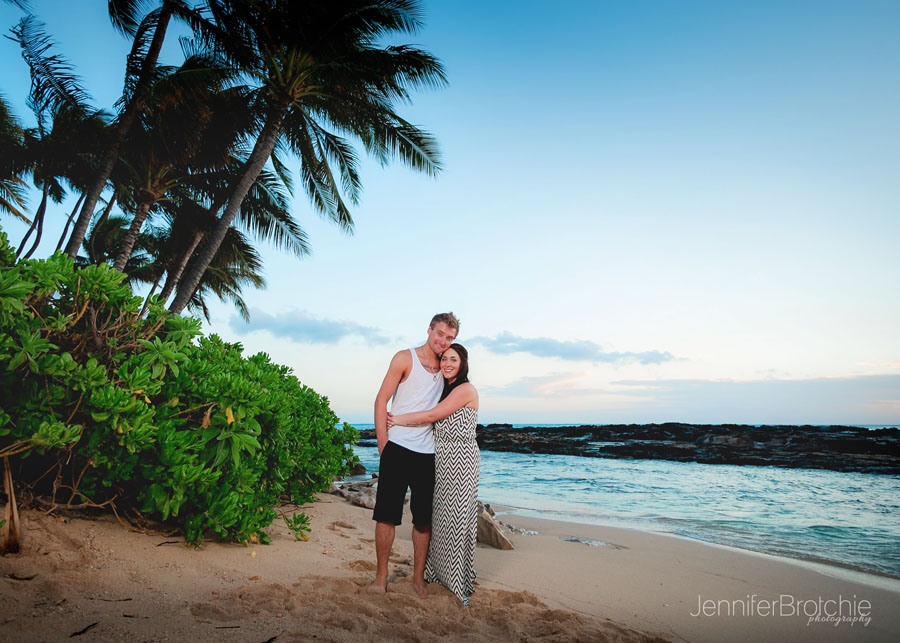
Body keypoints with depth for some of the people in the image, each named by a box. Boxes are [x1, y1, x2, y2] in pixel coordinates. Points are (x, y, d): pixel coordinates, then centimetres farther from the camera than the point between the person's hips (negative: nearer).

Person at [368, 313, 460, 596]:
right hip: (398, 448, -4)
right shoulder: (405, 358, -1)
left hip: (428, 452, 4)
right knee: (387, 514, 0)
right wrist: (382, 442, -9)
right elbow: (382, 399, -4)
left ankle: (419, 577, 20)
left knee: (424, 518, 8)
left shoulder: (445, 368, 13)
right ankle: (381, 576, 14)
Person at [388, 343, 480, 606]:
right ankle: (438, 570, 27)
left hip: (460, 458, -9)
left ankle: (460, 578, 9)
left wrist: (398, 419, -9)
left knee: (457, 515, -2)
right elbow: (434, 421, 14)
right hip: (442, 459, 9)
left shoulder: (465, 389, -12)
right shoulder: (445, 389, 16)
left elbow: (432, 415, -16)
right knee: (440, 514, 14)